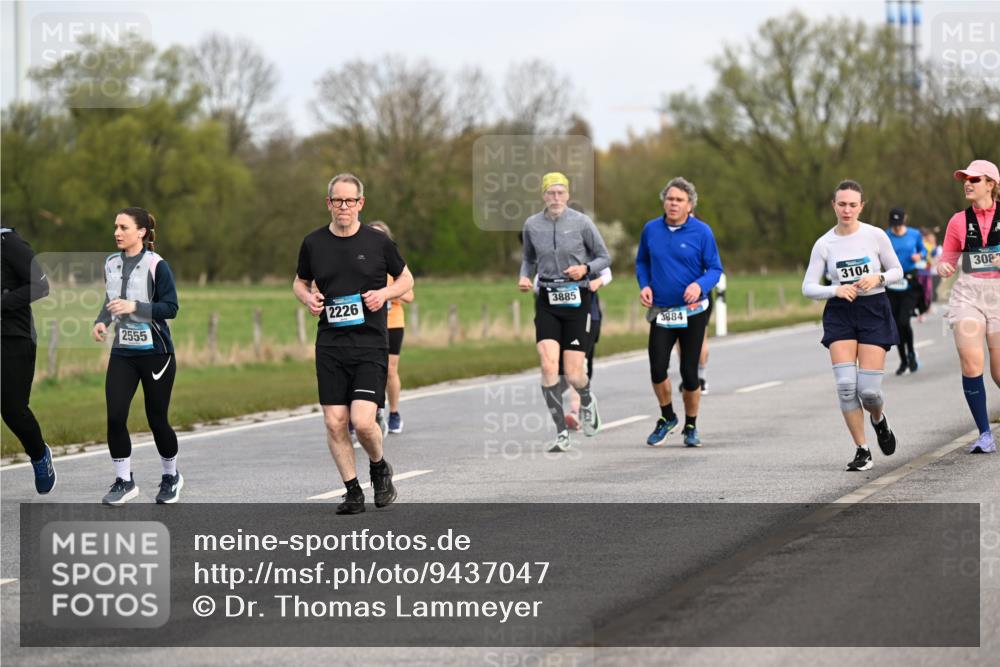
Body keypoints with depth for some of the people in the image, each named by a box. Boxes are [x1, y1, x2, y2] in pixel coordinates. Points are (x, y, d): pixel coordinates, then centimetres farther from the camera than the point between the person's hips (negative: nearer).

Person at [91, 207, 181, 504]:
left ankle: (171, 476, 27)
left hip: (155, 352, -4)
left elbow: (171, 308, -13)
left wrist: (134, 306, -24)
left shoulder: (156, 265, -10)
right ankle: (124, 481, 5)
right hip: (122, 352, 4)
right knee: (114, 416, -8)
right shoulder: (111, 264, 7)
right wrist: (102, 321, 1)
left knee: (157, 420, 3)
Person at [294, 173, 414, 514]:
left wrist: (384, 293, -7)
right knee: (334, 423, -2)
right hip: (330, 345, 3)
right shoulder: (313, 243, 5)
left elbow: (406, 279, 13)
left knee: (363, 421, -14)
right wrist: (308, 297, -2)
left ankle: (379, 467, 16)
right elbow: (299, 282, 20)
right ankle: (353, 492, 12)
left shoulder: (378, 242, 0)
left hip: (370, 345, -2)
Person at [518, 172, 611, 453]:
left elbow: (604, 258, 5)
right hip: (547, 302, 2)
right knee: (548, 367, -14)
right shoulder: (532, 225, 2)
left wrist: (585, 269, -15)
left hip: (577, 300, -2)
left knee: (573, 374, -5)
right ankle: (561, 432, -4)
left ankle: (587, 400, 33)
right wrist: (524, 277, 0)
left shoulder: (581, 222, -5)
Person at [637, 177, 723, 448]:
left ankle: (691, 427, 22)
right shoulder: (651, 229, 2)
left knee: (689, 372, 1)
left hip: (693, 311, -2)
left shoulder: (701, 232, -7)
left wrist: (700, 285, -23)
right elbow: (642, 261, 16)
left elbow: (715, 269, -3)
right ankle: (667, 417, 18)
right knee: (657, 369, -9)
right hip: (661, 311, 2)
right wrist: (644, 285, -2)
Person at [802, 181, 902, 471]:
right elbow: (808, 287, 1)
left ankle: (879, 419, 30)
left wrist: (878, 278, -15)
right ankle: (862, 450, 0)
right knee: (846, 384, -13)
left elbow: (897, 271, 6)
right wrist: (836, 290, -17)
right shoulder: (824, 244, -1)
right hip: (840, 315, 1)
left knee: (868, 389, -8)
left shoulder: (875, 236, -3)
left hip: (874, 311, -1)